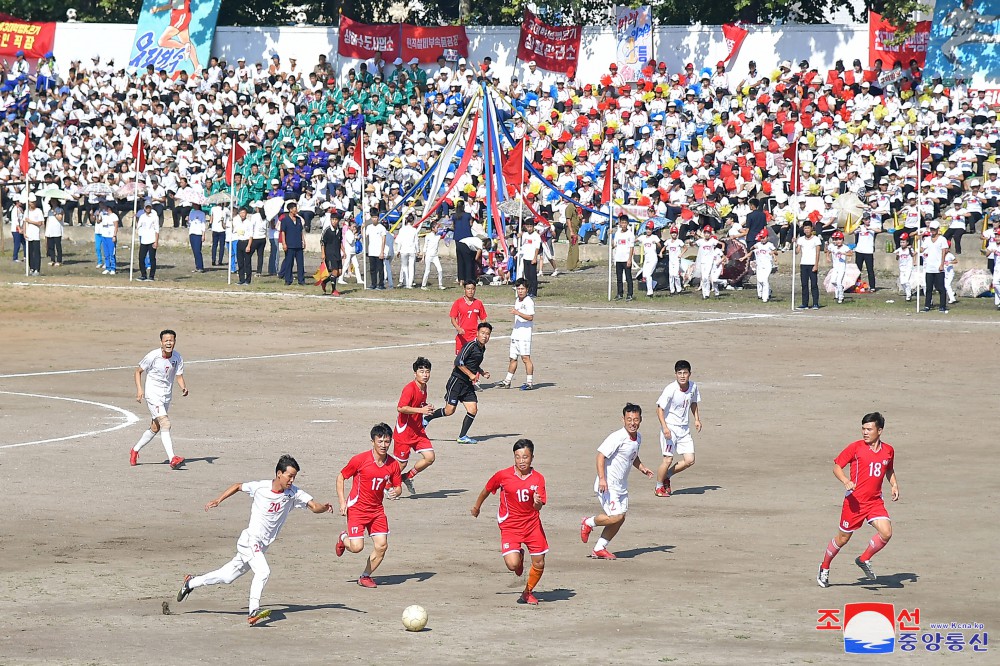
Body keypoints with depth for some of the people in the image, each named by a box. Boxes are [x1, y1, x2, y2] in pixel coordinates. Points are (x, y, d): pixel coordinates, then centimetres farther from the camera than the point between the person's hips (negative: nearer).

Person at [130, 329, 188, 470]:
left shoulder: (177, 358, -3)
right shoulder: (153, 356, -15)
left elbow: (179, 377, 2)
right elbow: (138, 371, -3)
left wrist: (184, 388, -20)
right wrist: (139, 389, -15)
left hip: (167, 396, 6)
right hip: (152, 394, -6)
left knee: (155, 428, 17)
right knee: (165, 424, -21)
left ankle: (135, 451, 38)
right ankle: (172, 459, -29)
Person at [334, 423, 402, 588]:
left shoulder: (393, 464, -2)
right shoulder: (360, 460, -15)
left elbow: (397, 487, 10)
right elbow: (341, 477, -4)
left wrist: (395, 492, -16)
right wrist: (342, 502, -11)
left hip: (377, 509, 4)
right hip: (357, 508, -4)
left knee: (381, 546, -5)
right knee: (357, 547, -14)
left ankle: (366, 576, 18)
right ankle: (344, 538, 24)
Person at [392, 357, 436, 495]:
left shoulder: (424, 387, 7)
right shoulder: (410, 389, -20)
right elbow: (400, 408, -29)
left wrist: (428, 408, 4)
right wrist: (421, 410, -31)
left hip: (418, 431, 7)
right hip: (404, 432, -7)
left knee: (430, 458, -3)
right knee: (401, 463, 2)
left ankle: (407, 477, 18)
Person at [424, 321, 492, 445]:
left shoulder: (482, 349, 13)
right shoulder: (471, 346, -15)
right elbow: (458, 362, -22)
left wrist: (482, 373, 14)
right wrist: (471, 374, -19)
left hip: (468, 384, 8)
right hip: (457, 380, -8)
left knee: (473, 410, -4)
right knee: (449, 410, -7)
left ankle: (462, 436, 4)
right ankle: (426, 419, 14)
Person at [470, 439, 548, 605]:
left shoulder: (538, 479, -5)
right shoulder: (503, 476, -9)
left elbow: (538, 507, -9)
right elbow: (487, 490, 10)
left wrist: (538, 502, -33)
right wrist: (477, 506, 23)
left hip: (532, 523, 2)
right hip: (510, 525, -2)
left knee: (539, 564, 3)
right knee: (512, 564, -18)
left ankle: (528, 592, 31)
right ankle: (519, 556, 21)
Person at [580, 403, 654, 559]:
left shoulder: (638, 438, 8)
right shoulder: (618, 437, -20)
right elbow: (601, 456, -24)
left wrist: (642, 468, 8)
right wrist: (602, 479, -32)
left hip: (621, 486, 9)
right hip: (607, 486, -9)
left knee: (620, 519, 8)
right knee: (616, 516, -16)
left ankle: (599, 548, 20)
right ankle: (588, 523, 10)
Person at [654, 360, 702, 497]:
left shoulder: (693, 387, -2)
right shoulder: (671, 389, -19)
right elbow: (659, 408, -16)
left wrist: (697, 419, 6)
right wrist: (664, 427, -26)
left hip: (684, 428, 6)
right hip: (670, 427, -6)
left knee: (689, 460, -1)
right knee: (668, 459, -10)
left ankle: (666, 476, 21)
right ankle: (659, 487, 11)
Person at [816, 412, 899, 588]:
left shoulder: (888, 451, 5)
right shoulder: (855, 447, -7)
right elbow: (837, 467, -3)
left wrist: (894, 485, 7)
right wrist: (846, 481, -22)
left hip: (875, 501, 3)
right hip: (855, 500, -3)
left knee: (886, 533, -16)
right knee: (843, 538, 7)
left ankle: (864, 560, 8)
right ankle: (824, 568, 30)